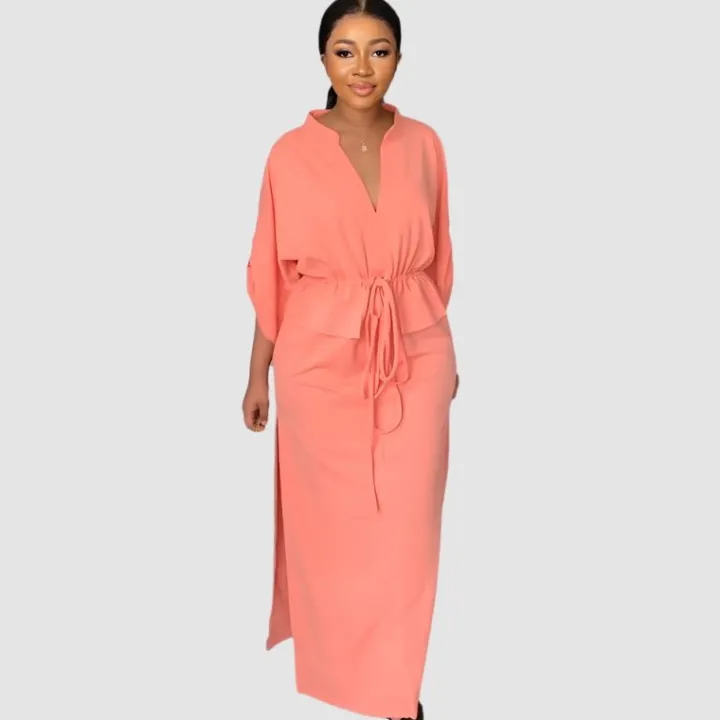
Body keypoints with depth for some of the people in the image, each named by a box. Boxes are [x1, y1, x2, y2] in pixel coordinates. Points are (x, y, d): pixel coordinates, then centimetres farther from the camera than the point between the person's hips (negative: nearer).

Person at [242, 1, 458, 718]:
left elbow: (436, 258, 10)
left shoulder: (424, 145, 2)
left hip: (414, 356, 2)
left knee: (405, 525, 4)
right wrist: (258, 371, 2)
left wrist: (447, 353, 13)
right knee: (331, 520, 11)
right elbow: (272, 271, 0)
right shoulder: (292, 152, -5)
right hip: (322, 359, -1)